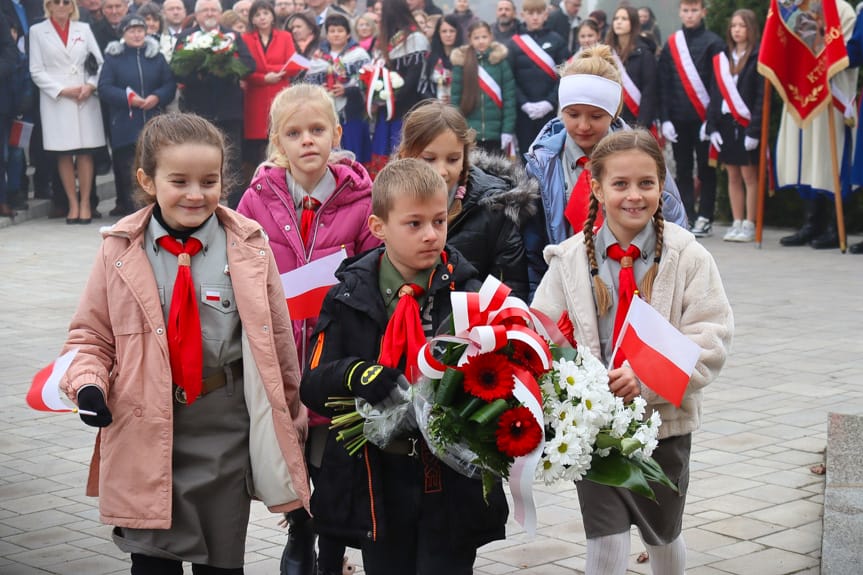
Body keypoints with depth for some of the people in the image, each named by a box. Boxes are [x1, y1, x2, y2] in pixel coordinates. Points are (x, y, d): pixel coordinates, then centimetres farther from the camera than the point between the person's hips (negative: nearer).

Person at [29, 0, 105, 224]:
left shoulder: (84, 29, 12)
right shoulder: (37, 31, 6)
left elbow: (99, 62, 8)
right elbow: (36, 71, 1)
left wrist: (91, 85, -9)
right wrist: (62, 91, -10)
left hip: (86, 99, 1)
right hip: (56, 100, -1)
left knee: (86, 151, -1)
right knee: (64, 153, 0)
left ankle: (85, 203, 3)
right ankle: (73, 204, 5)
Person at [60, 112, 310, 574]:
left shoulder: (249, 246, -4)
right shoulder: (120, 250, -3)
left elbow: (278, 337, 4)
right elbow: (90, 335, 7)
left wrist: (292, 417, 10)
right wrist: (88, 383, -13)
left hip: (225, 427, 0)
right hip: (144, 426, 0)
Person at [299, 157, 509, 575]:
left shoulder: (466, 293, -2)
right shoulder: (351, 297, -1)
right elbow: (312, 385, -4)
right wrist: (354, 375, -25)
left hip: (451, 482, -1)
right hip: (378, 484, 1)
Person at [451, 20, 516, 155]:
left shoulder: (500, 59, -1)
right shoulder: (461, 61, 1)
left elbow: (509, 96, -2)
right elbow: (455, 98, 3)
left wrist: (507, 130, -7)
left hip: (495, 133, 0)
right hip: (468, 133, 0)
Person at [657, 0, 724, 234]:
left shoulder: (713, 43, -2)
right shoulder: (671, 44, 9)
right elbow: (663, 85, 7)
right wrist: (665, 119, -1)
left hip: (704, 118, -3)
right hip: (678, 119, 4)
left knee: (706, 170, 2)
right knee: (683, 170, 7)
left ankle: (705, 219, 6)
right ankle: (687, 217, 12)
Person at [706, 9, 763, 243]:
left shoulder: (758, 58, -5)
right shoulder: (722, 59, 12)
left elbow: (762, 96, -10)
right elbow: (715, 94, 11)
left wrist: (754, 129, -15)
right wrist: (712, 126, 3)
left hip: (747, 125, -6)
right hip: (726, 123, 6)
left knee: (749, 175, -2)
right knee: (733, 176, 9)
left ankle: (749, 225, 3)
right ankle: (737, 223, 14)